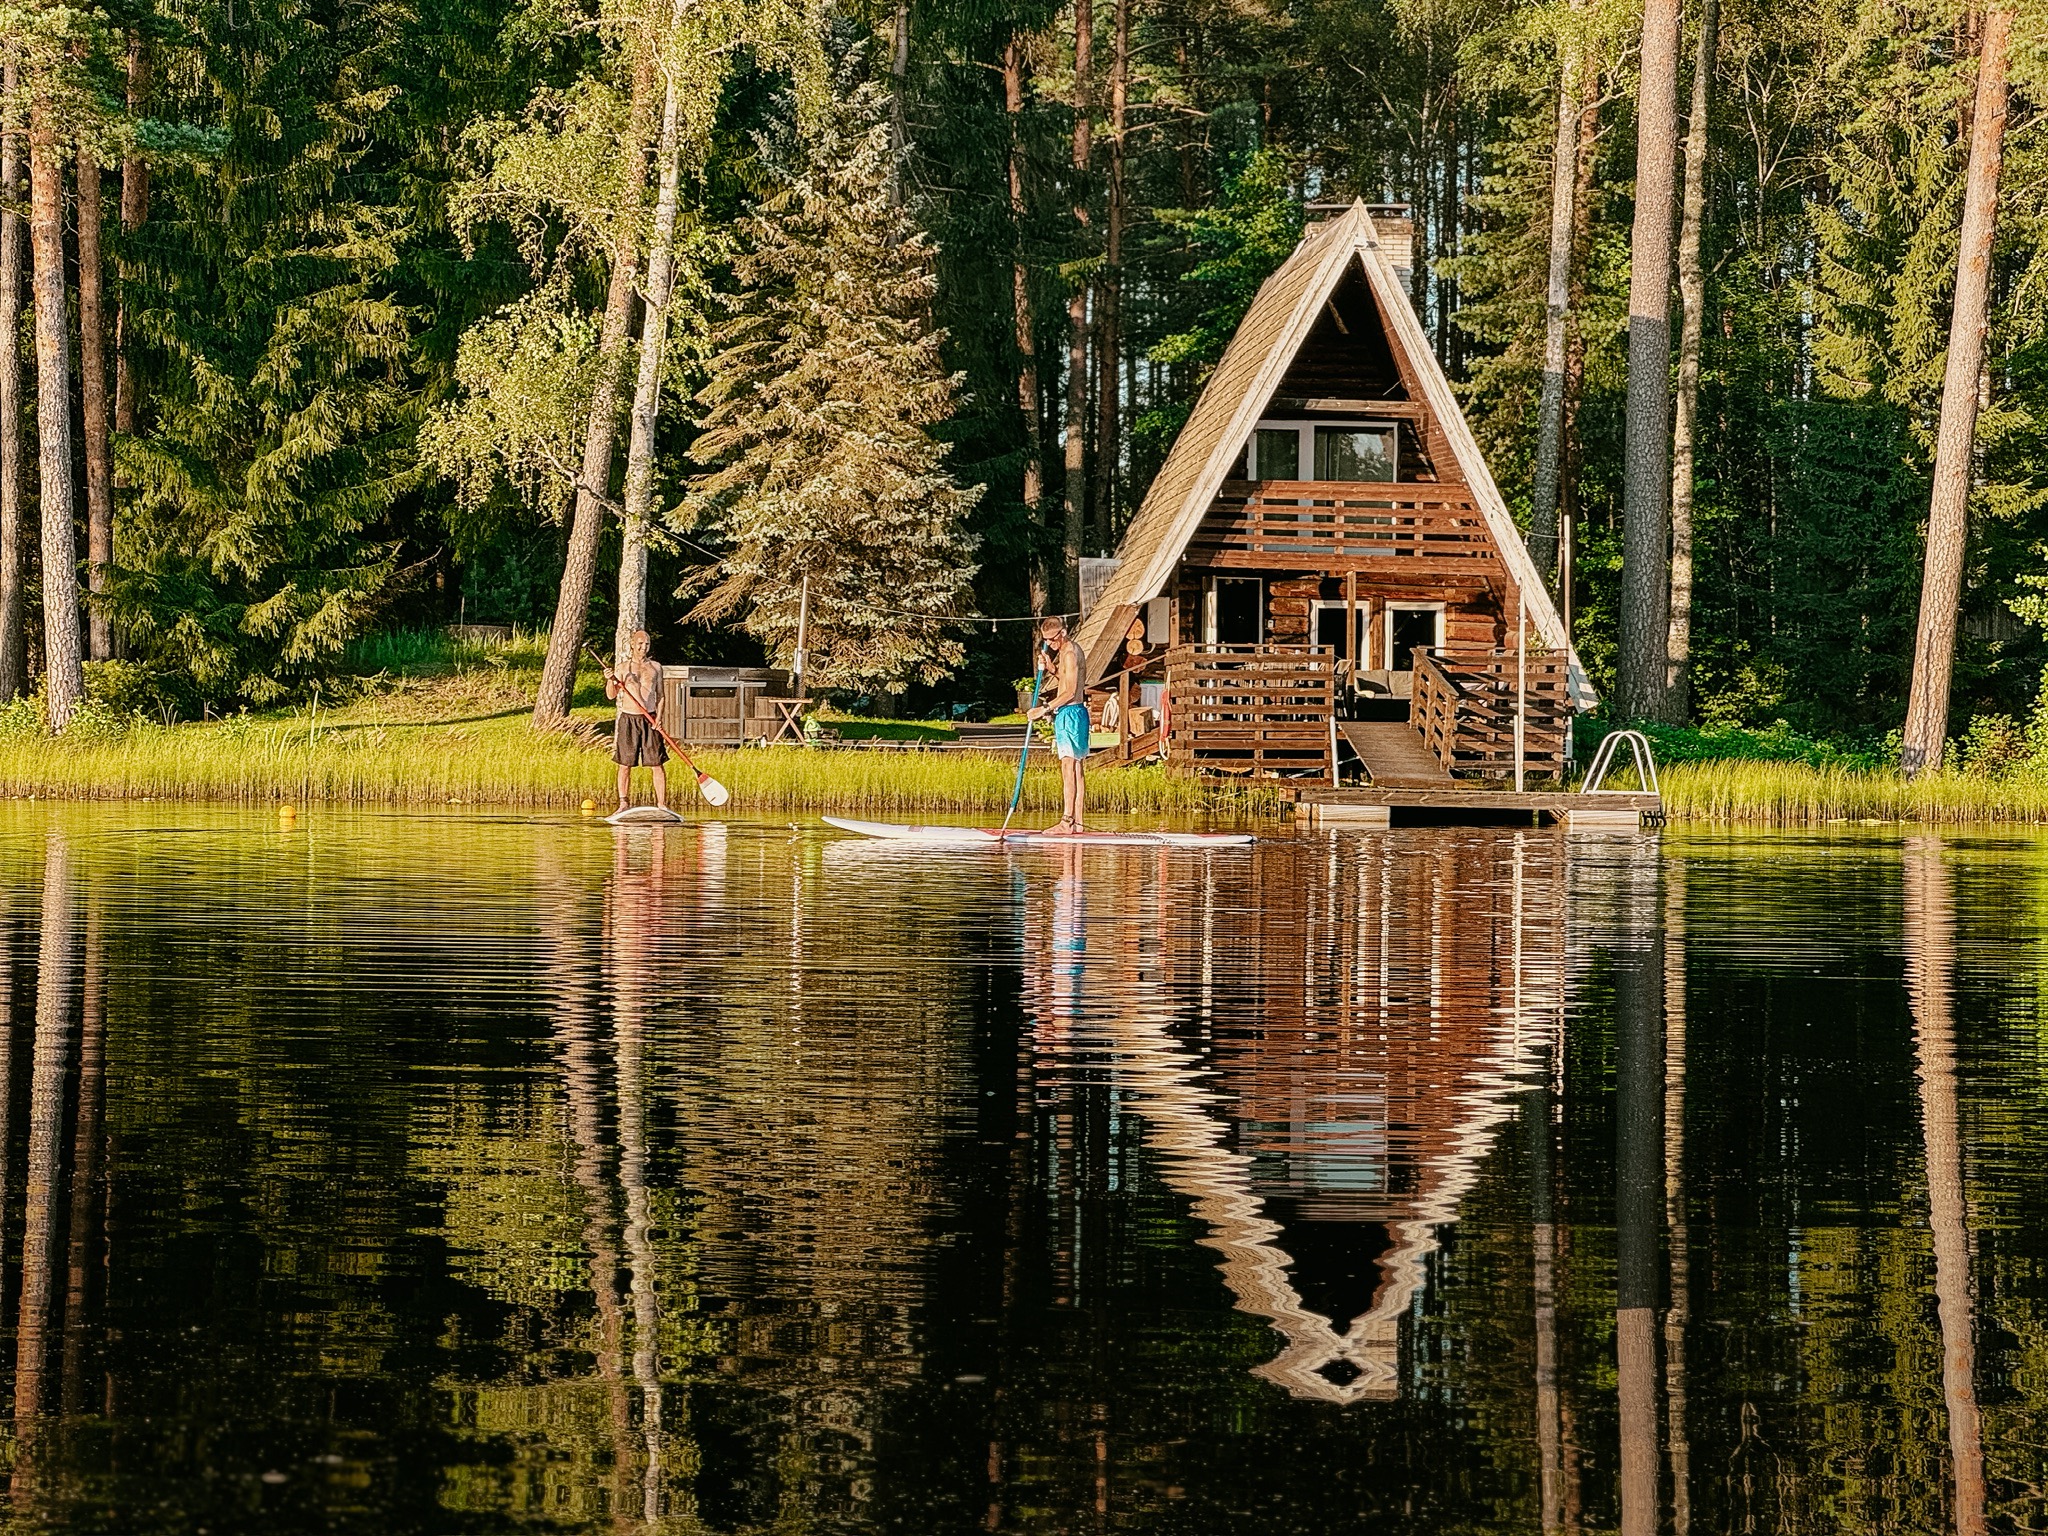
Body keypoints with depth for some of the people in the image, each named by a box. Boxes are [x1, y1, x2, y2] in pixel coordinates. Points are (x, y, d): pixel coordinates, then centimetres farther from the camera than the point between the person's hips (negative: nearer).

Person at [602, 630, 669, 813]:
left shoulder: (655, 667, 8)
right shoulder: (623, 668, 4)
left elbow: (660, 695, 11)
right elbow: (611, 695, 1)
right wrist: (610, 680, -19)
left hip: (650, 721, 1)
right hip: (628, 720, 0)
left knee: (658, 764, -5)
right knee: (625, 765, 1)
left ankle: (662, 804, -2)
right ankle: (623, 804, 9)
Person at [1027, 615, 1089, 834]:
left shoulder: (1070, 653, -14)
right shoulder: (1068, 651, 17)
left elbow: (1070, 691, -19)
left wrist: (1045, 709, -19)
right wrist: (1052, 668, 8)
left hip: (1070, 713, -11)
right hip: (1070, 713, 11)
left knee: (1068, 768, -13)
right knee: (1076, 769, 8)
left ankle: (1067, 820, -17)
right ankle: (1076, 821, 7)